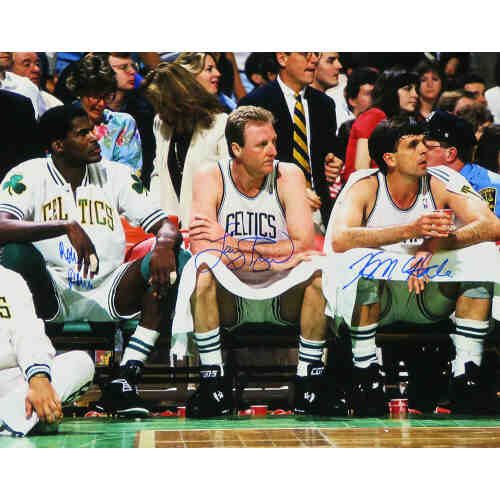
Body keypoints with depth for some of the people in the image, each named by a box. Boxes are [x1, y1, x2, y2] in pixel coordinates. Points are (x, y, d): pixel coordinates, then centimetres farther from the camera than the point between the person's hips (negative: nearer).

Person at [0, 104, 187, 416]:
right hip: (49, 297, -3)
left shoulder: (116, 175, 7)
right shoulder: (28, 176, -3)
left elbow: (165, 225, 1)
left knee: (172, 260, -19)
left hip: (107, 295, 3)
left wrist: (165, 243, -24)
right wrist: (68, 227, -33)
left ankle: (126, 379, -24)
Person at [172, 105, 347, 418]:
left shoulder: (288, 175, -4)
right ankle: (214, 385, -23)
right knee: (203, 268, -31)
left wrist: (230, 242, -20)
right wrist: (276, 261, -24)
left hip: (281, 297, 1)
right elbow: (201, 247, -21)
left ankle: (309, 381, -18)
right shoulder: (211, 177, -6)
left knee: (320, 269, -27)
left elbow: (304, 245, -16)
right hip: (227, 296, -1)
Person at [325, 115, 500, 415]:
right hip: (375, 296, -2)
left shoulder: (441, 183, -3)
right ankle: (365, 373, -21)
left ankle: (466, 375, -19)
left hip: (430, 294, 2)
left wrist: (436, 243, -31)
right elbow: (339, 239, -26)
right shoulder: (365, 186, -8)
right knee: (358, 263, -32)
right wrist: (410, 230, -34)